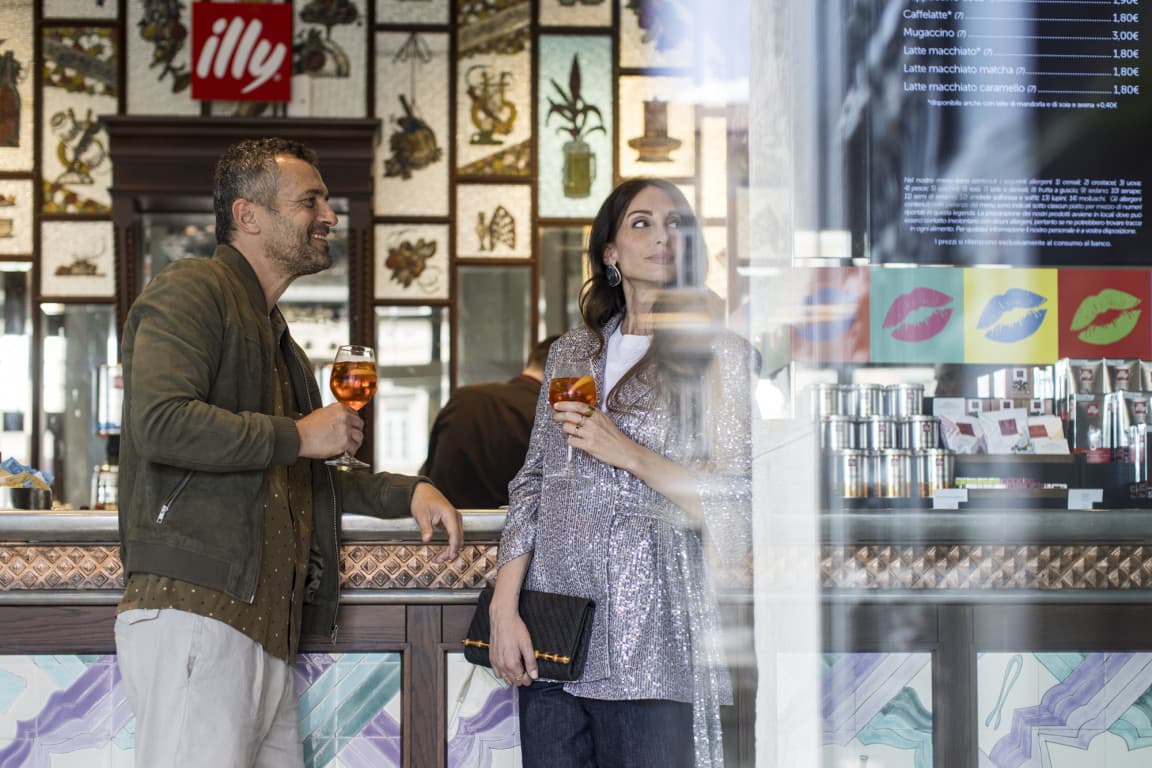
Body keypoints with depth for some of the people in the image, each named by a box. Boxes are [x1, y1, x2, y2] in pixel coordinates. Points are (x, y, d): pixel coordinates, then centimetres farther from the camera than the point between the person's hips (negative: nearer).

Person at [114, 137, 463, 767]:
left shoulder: (274, 336, 29)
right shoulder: (191, 290, -2)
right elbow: (160, 423, -20)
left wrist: (405, 491, 22)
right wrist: (297, 435, -9)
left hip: (266, 628, 9)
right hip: (193, 611, -9)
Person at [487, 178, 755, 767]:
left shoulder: (717, 355, 2)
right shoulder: (571, 353, 15)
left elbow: (739, 506, -4)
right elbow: (531, 486, 11)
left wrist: (629, 454, -12)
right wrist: (504, 605, 1)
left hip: (649, 641, -4)